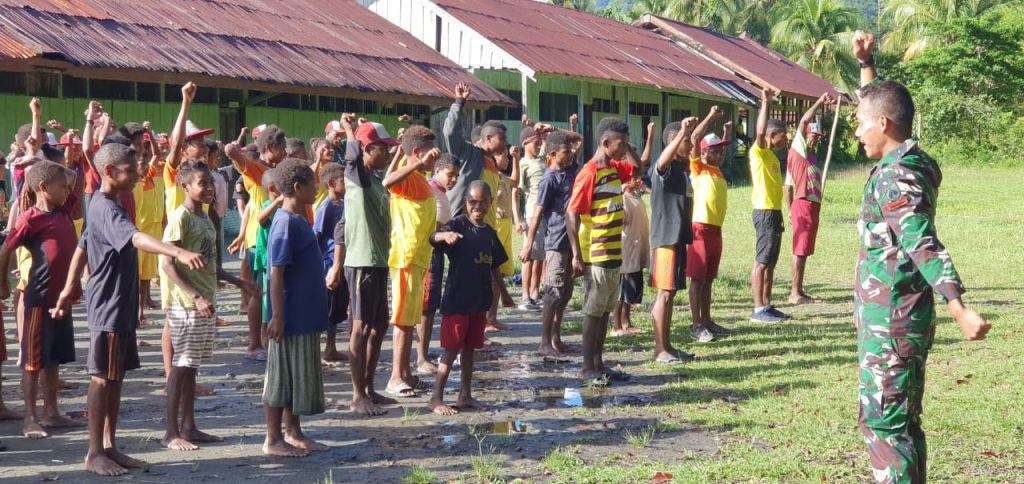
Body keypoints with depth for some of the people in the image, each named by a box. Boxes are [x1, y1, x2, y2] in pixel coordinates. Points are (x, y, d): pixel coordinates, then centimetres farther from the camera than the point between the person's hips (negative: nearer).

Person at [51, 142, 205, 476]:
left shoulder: (103, 206, 14)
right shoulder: (107, 209, -19)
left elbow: (82, 248, 23)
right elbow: (136, 238, -38)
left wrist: (68, 291, 27)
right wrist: (178, 252, -51)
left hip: (122, 307, 9)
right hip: (108, 307, -9)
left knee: (116, 377, 12)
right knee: (103, 378, -3)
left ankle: (110, 447, 19)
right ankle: (95, 453, 4)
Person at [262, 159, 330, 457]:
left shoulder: (300, 220, 12)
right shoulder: (286, 223, -17)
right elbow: (276, 273, -19)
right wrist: (277, 317, -21)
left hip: (306, 315, 9)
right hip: (291, 316, -9)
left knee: (299, 375, 15)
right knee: (282, 376, -1)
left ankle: (293, 433, 24)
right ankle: (273, 440, 7)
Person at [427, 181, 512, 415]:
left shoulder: (489, 233, 10)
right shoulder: (459, 224, -9)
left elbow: (495, 266, 21)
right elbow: (433, 237, -28)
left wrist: (504, 292, 25)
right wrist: (445, 235, -50)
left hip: (479, 300, 6)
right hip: (456, 299, -6)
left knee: (469, 348, 14)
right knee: (451, 349, -5)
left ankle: (465, 396, 22)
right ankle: (436, 398, 0)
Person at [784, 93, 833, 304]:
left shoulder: (811, 156, 20)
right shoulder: (798, 150, -3)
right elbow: (803, 122, -17)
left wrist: (790, 210, 20)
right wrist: (819, 103, -11)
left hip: (812, 205, 9)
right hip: (804, 204, -9)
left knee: (804, 250, 10)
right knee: (800, 249, -8)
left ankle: (799, 291, 14)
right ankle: (794, 292, -7)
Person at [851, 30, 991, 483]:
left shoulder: (895, 178, -20)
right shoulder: (906, 164, 9)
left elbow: (923, 245, -32)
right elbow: (879, 105, 28)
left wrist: (960, 309, -40)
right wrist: (866, 63, 26)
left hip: (890, 324, -10)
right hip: (896, 321, 10)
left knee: (884, 424, -4)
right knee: (901, 422, 15)